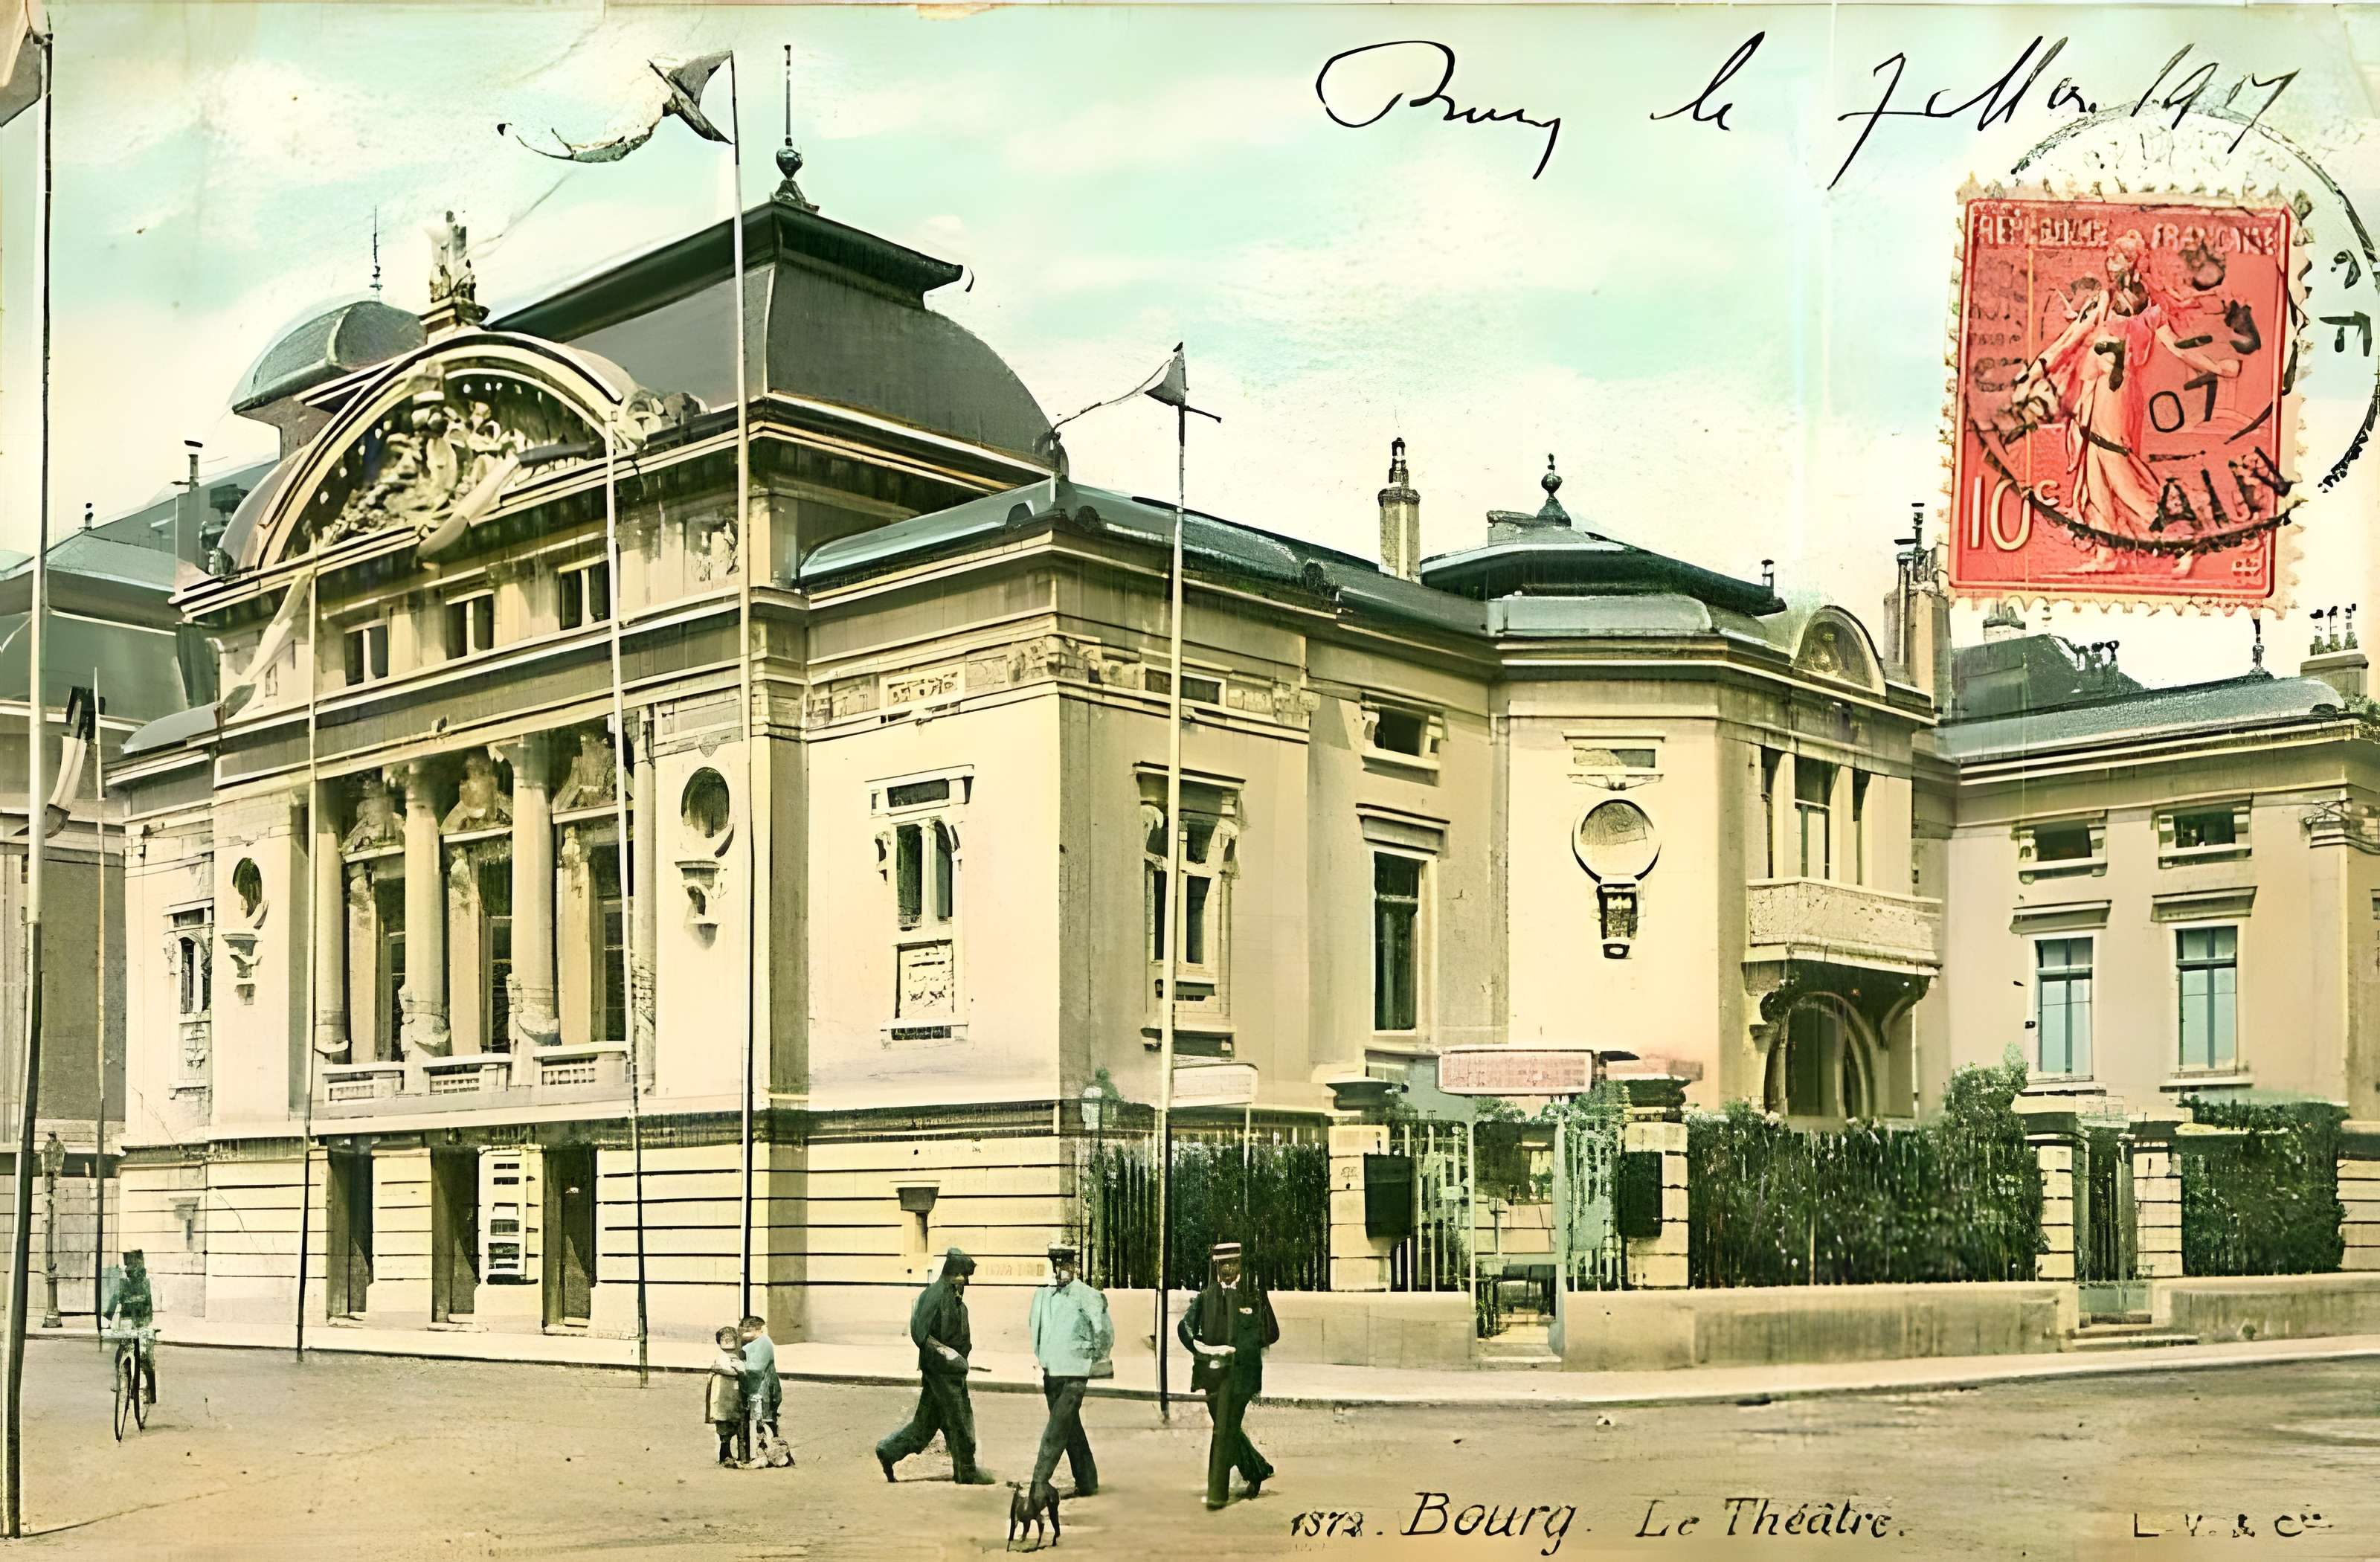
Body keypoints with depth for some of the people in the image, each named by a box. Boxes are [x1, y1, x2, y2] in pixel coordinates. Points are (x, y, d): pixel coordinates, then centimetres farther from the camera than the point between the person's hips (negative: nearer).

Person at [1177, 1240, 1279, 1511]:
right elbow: (1186, 1328, 7)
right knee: (1226, 1427, 13)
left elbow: (1270, 1334, -3)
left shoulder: (1255, 1295, -1)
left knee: (1225, 1430, -9)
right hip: (1213, 1371, 5)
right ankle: (1257, 1471, 34)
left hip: (1239, 1371, -5)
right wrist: (1203, 1349, -10)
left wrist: (1233, 1348, -8)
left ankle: (1218, 1492, -4)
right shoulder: (1206, 1296, 9)